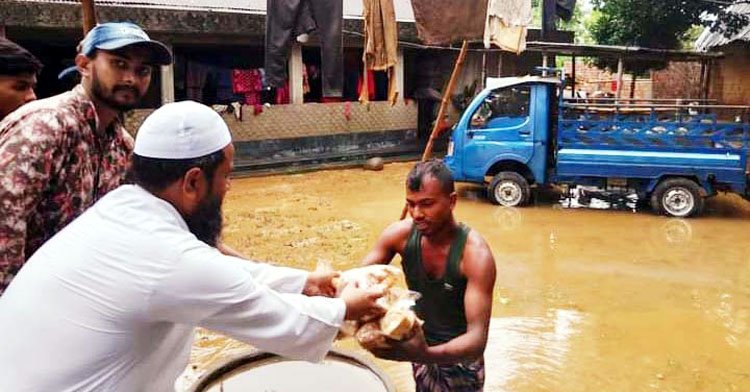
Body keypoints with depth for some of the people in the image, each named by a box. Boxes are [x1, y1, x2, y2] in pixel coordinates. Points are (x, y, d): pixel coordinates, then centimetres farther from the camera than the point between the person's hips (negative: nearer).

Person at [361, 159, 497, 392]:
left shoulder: (475, 254, -30)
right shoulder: (401, 234, -17)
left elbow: (477, 338, -36)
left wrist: (426, 354, -55)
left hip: (460, 358, -4)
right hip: (419, 345, 4)